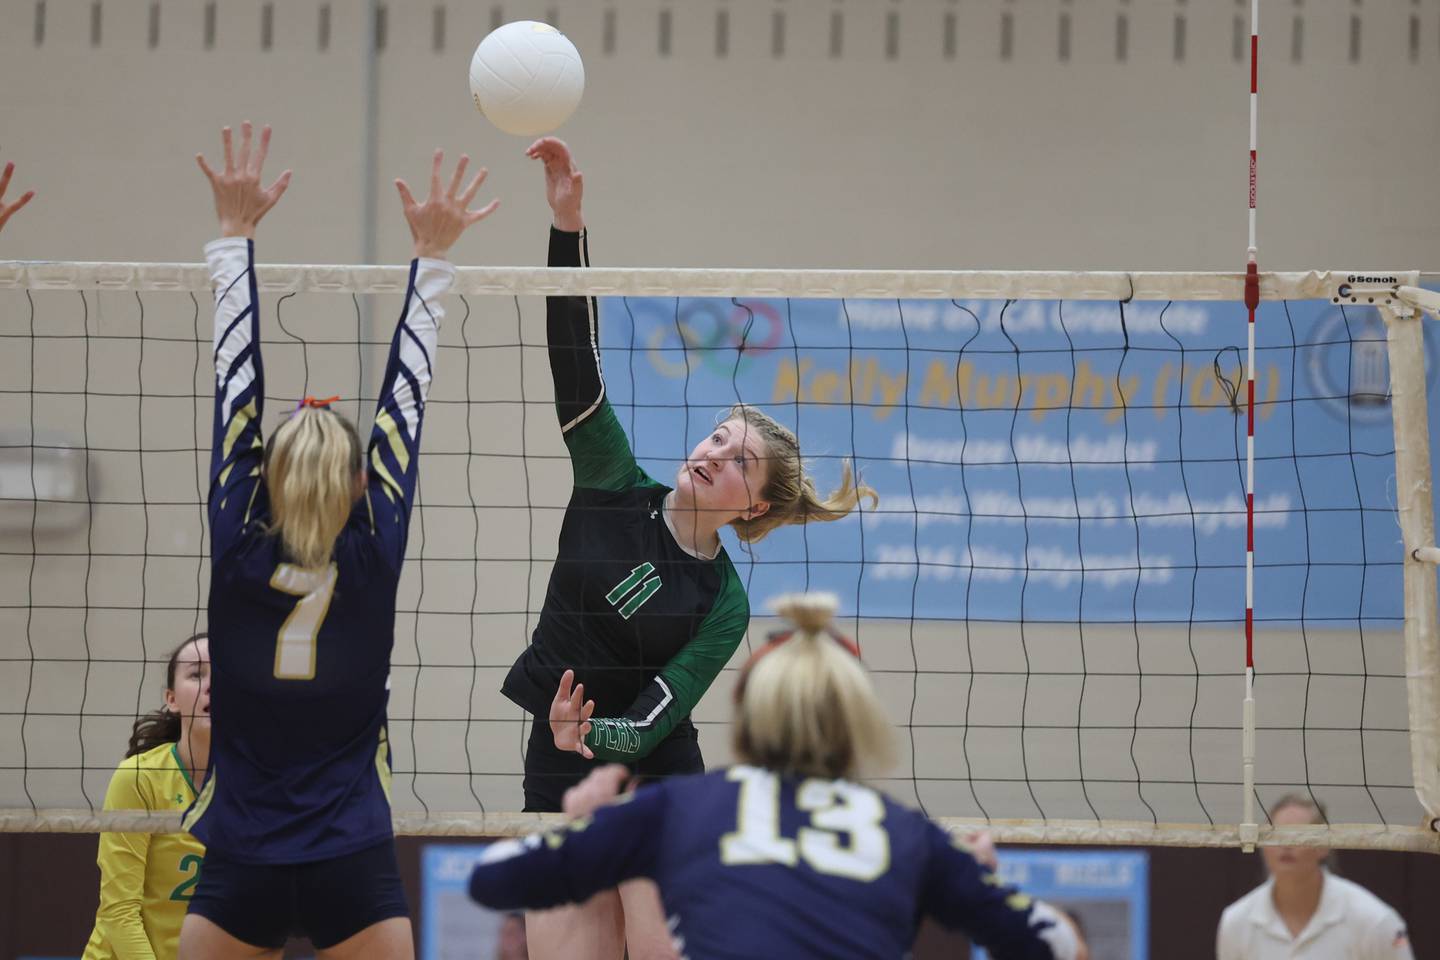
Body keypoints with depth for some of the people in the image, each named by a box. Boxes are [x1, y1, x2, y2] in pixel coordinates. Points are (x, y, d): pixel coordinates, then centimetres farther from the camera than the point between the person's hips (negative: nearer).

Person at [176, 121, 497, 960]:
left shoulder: (238, 558, -4)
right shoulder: (372, 560, -5)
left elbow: (237, 387, 1)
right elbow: (406, 395, 0)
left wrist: (236, 236, 6)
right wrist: (431, 259, 6)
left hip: (239, 871, 1)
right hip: (355, 868, -1)